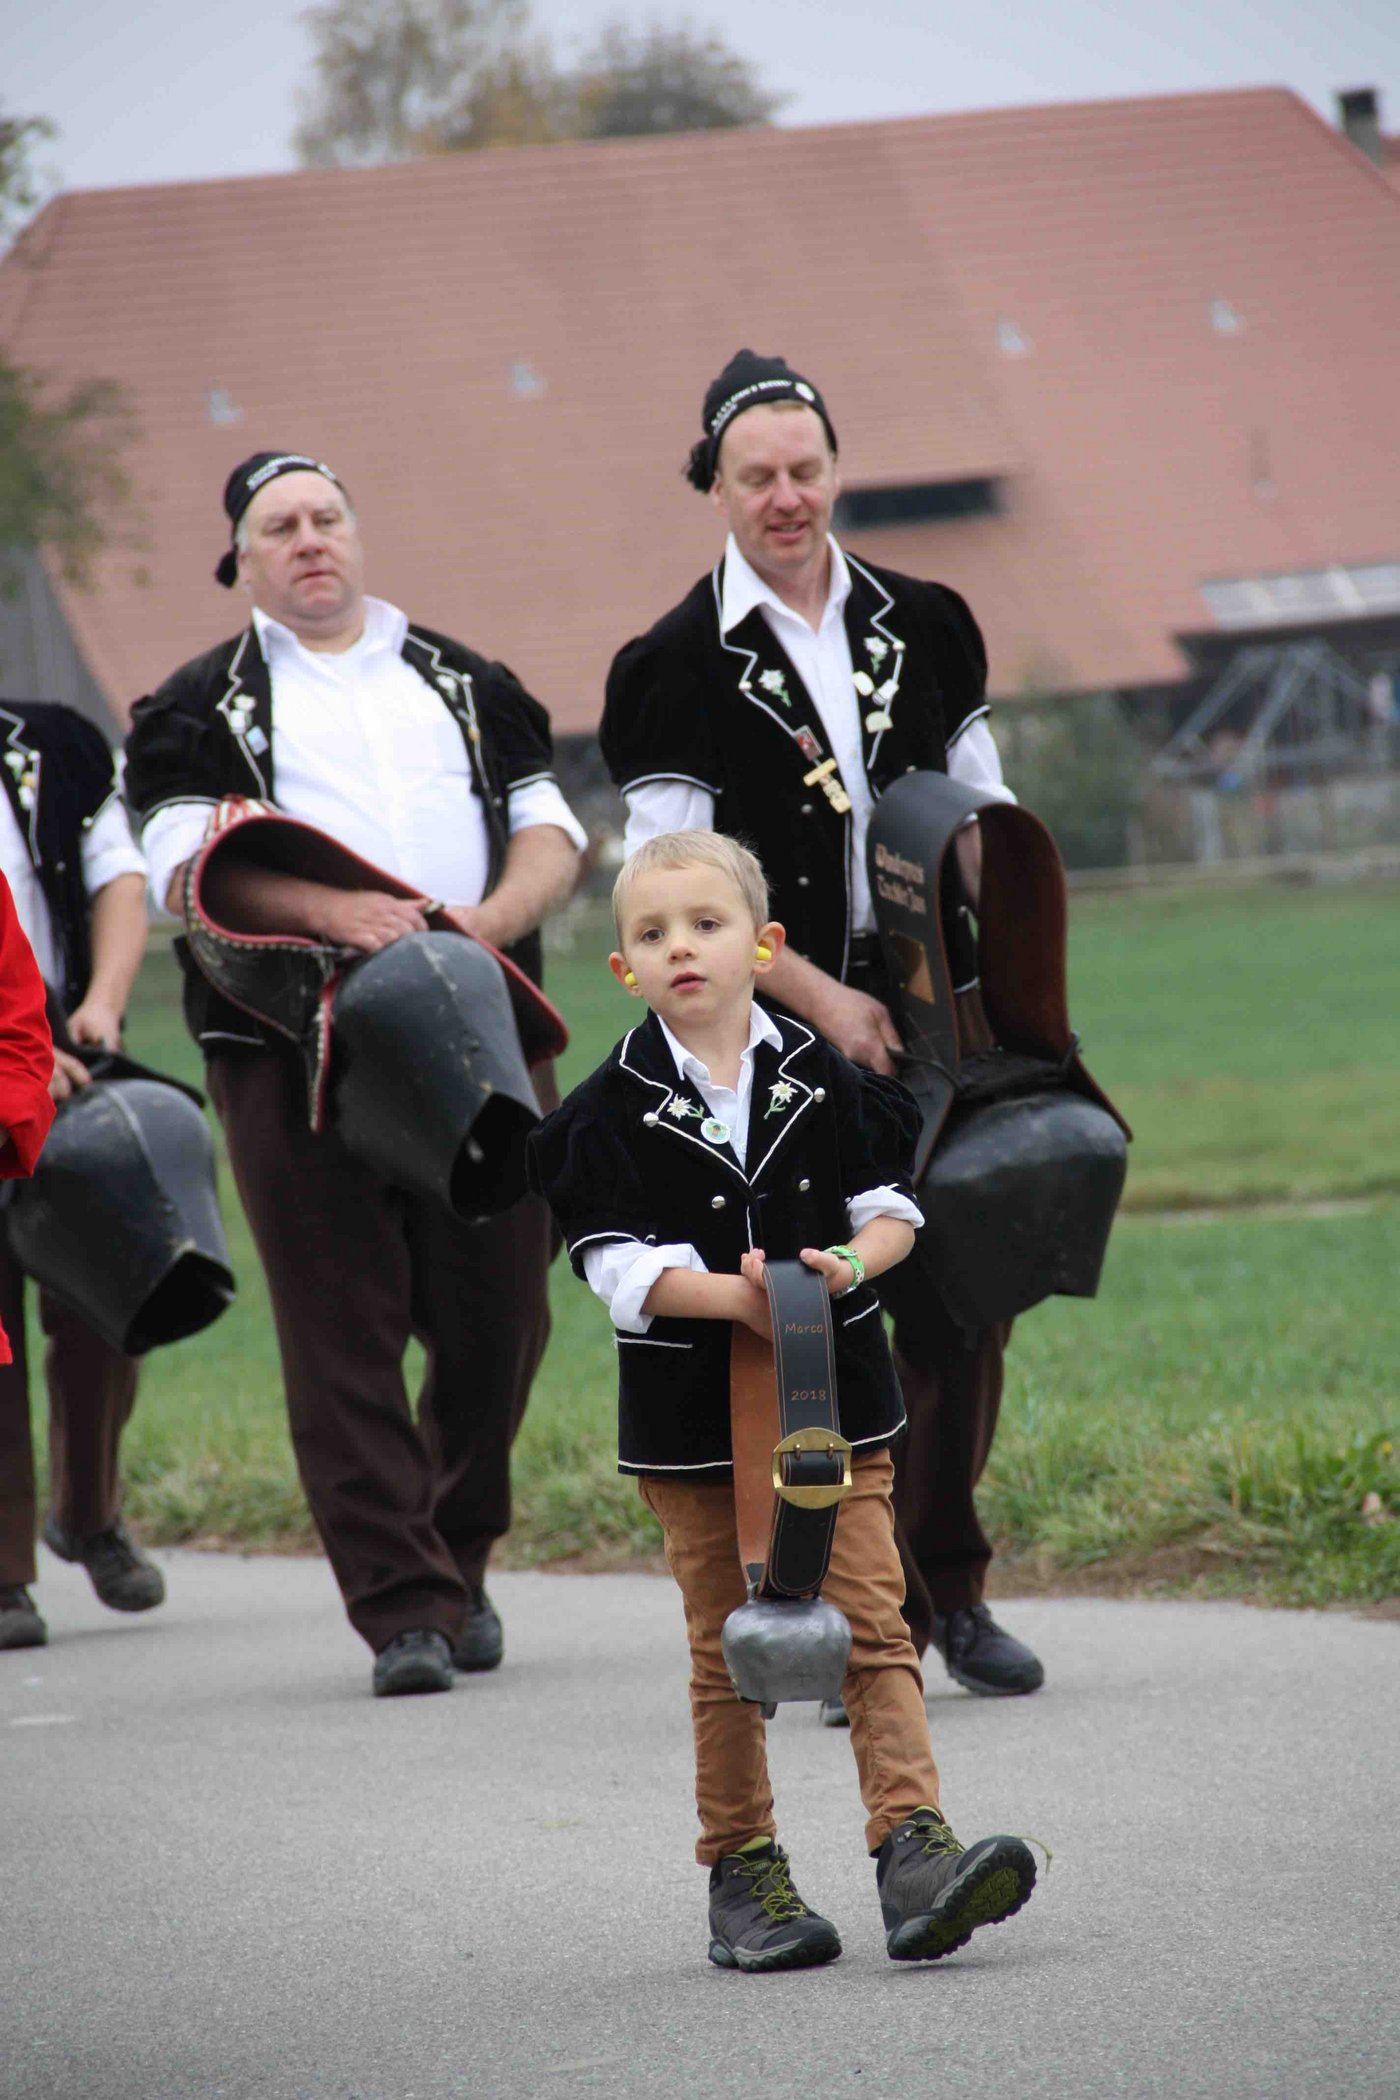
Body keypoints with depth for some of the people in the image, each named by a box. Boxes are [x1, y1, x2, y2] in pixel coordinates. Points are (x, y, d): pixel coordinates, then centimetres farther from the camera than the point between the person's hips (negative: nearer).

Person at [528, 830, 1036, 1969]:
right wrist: (737, 1296, -26)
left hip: (833, 1400, 1)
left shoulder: (823, 1078, 2)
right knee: (726, 1649, 5)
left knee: (872, 1621, -6)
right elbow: (625, 1265, -10)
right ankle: (742, 1871, 13)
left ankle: (913, 1845, -9)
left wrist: (848, 1262, -17)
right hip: (692, 1414, -1)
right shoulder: (614, 1111, -3)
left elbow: (891, 1209, 5)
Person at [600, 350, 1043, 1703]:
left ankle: (948, 1589, 17)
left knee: (963, 1312, 3)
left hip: (937, 1018, 3)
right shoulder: (677, 667, -1)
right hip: (785, 1036, -3)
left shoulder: (921, 626, 10)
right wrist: (820, 999, -13)